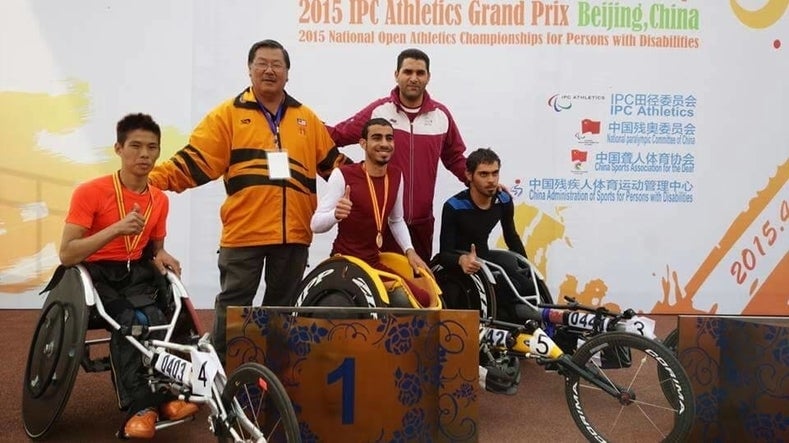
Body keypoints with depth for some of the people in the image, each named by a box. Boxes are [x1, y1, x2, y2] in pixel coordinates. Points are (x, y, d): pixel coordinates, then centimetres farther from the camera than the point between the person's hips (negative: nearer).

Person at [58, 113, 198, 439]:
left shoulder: (160, 199, 6)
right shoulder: (90, 192, -8)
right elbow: (67, 255, -15)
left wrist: (161, 257, -4)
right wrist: (116, 228, -25)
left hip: (137, 274, 4)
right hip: (96, 274, -3)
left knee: (137, 322, -30)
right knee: (134, 320, -33)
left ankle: (145, 405, -25)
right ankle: (145, 403, -27)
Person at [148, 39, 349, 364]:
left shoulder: (306, 119, 13)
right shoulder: (229, 114, 2)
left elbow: (332, 163, 19)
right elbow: (193, 161, -4)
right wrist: (152, 179, -16)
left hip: (294, 233, 3)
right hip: (244, 232, -3)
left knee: (283, 308, 14)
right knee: (233, 306, 3)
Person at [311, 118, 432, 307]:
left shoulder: (396, 176, 6)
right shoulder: (343, 175, -15)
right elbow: (316, 224, -17)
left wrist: (410, 251, 7)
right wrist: (335, 214, -38)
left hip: (375, 263, 6)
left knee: (423, 299, -4)